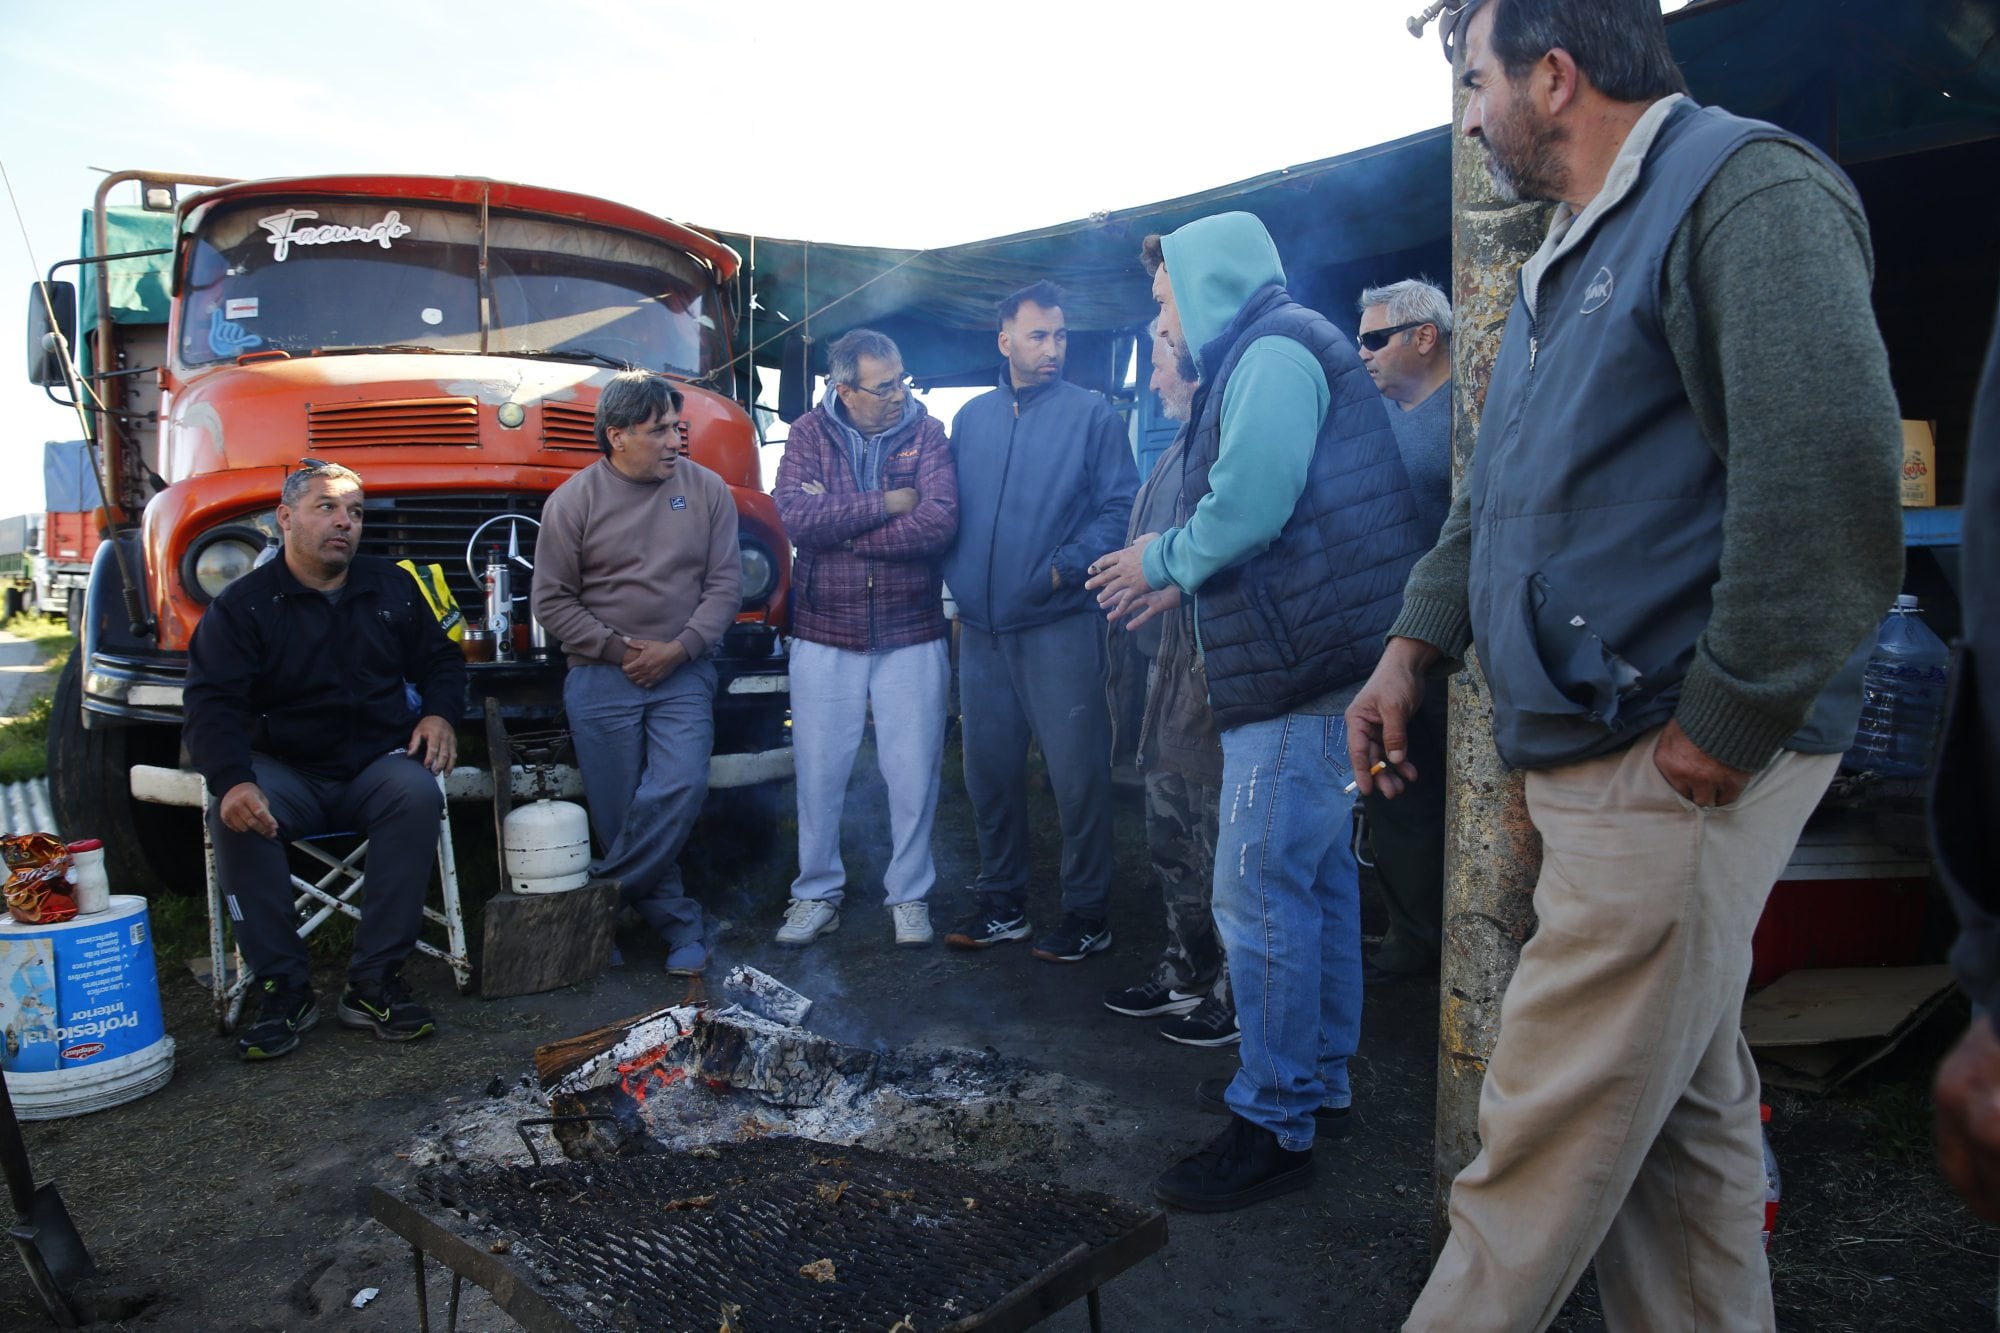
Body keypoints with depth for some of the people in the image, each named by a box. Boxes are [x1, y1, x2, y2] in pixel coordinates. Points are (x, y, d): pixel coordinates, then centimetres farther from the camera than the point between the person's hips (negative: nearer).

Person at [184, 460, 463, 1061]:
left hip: (377, 765, 1)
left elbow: (439, 659, 21)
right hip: (287, 773, -1)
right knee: (232, 816, -33)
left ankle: (375, 981, -26)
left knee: (417, 794, -32)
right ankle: (283, 987, -20)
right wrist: (232, 781, -30)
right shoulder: (242, 606, 0)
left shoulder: (392, 587, 11)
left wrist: (440, 713, -3)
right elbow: (211, 705, -11)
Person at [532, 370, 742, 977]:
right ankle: (681, 926, 13)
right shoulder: (573, 500, 0)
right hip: (600, 681, 0)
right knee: (618, 812, 0)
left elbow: (725, 585, 2)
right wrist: (616, 648, -8)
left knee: (680, 786, -19)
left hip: (684, 676, 1)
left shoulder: (707, 490, 3)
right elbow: (553, 600, 1)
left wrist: (680, 648, -11)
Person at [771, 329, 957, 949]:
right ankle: (817, 893, 25)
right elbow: (796, 517, -15)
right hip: (824, 637, 1)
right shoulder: (809, 433, 1)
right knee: (818, 773, 9)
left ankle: (910, 894, 23)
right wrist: (884, 506, -14)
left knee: (914, 775, 6)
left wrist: (837, 524, -15)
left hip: (911, 637, 0)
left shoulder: (926, 433, -1)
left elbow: (938, 523, -17)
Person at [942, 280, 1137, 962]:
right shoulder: (971, 418, 14)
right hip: (981, 626, 5)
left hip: (1059, 624, -5)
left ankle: (1087, 914, 11)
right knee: (989, 769, 11)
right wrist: (960, 577, 2)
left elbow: (1118, 506, -6)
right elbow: (951, 509, 16)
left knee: (1077, 772, -3)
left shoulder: (1092, 413, 0)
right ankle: (1001, 903, 26)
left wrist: (1066, 566, -16)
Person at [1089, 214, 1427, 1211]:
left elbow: (1250, 504, -22)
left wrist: (1161, 560, -5)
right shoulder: (1270, 359, 23)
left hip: (1302, 671, -11)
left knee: (1260, 892, -7)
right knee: (1316, 876, 16)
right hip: (1319, 667, 11)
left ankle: (1275, 1127, 4)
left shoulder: (1273, 352, -9)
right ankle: (1319, 1083, 30)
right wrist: (1181, 581, 16)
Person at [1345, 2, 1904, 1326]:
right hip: (1594, 756, 10)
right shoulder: (1568, 262, 21)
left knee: (1547, 1142, -1)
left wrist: (1722, 730, -19)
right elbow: (1493, 495, 23)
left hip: (1675, 762, -10)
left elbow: (1830, 482, -22)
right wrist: (1415, 644, 12)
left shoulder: (1746, 191, -10)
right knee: (1678, 1115, 18)